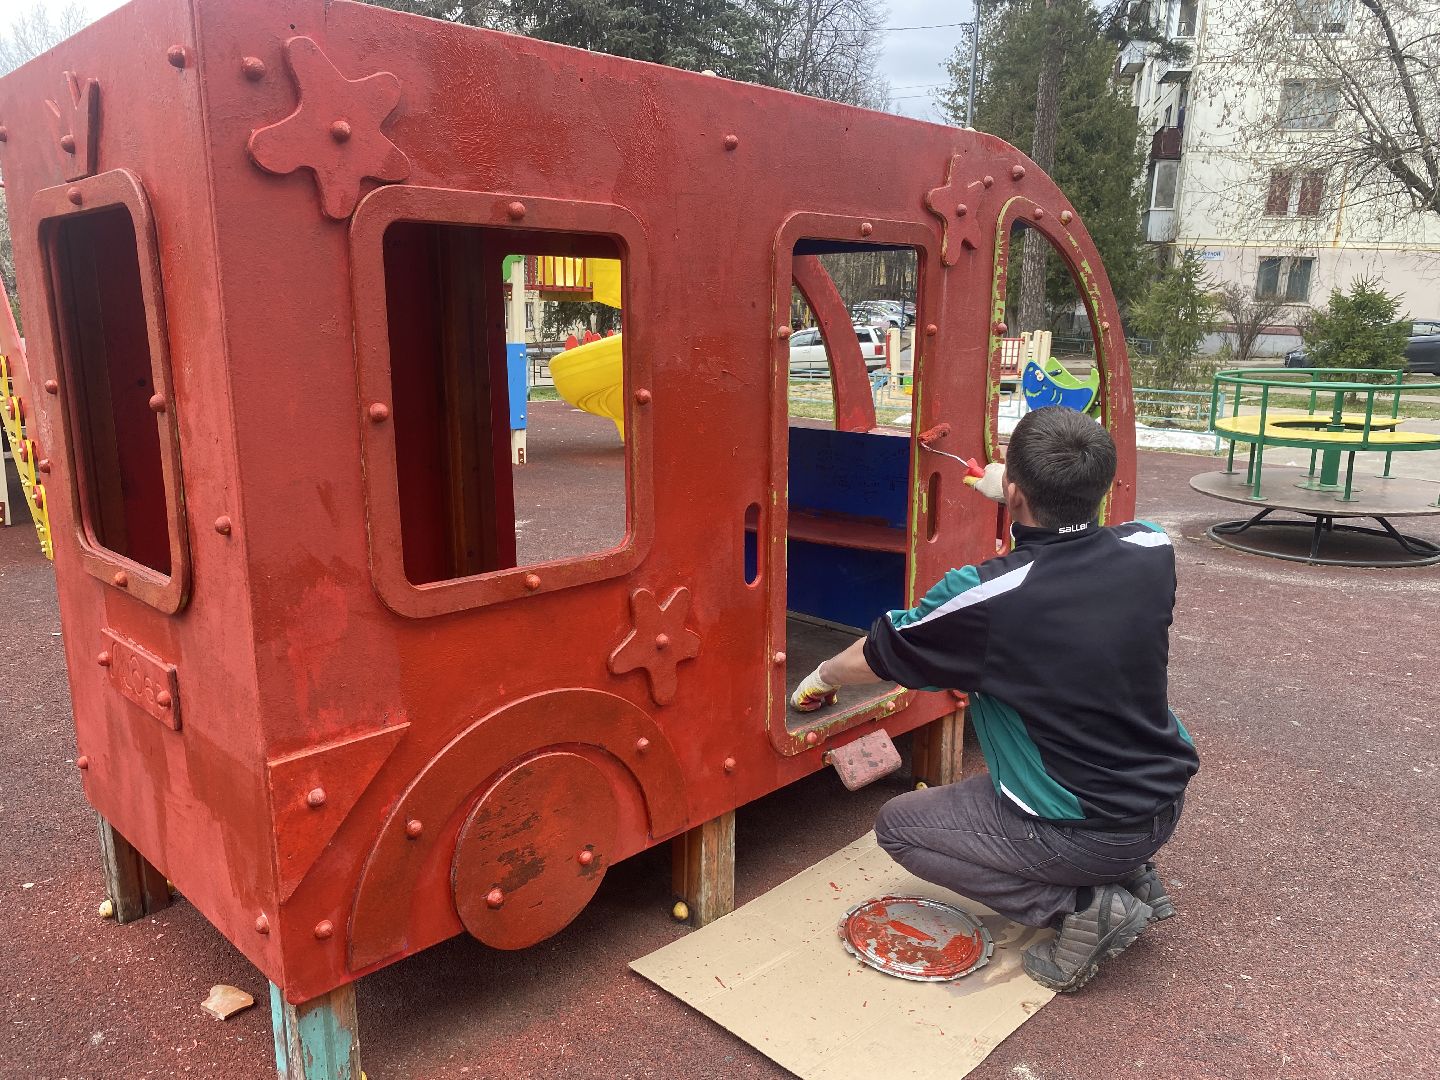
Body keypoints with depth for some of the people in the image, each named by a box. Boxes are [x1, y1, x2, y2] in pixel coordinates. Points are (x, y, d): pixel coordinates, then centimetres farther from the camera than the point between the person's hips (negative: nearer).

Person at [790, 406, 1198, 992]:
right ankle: (1130, 876, 20)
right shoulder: (1152, 550, -13)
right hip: (1165, 807, 7)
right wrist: (1032, 495, 24)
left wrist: (822, 677, 14)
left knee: (898, 825, 12)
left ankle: (1078, 903, 0)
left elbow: (867, 661, -7)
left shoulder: (983, 598, -26)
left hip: (1083, 834, -6)